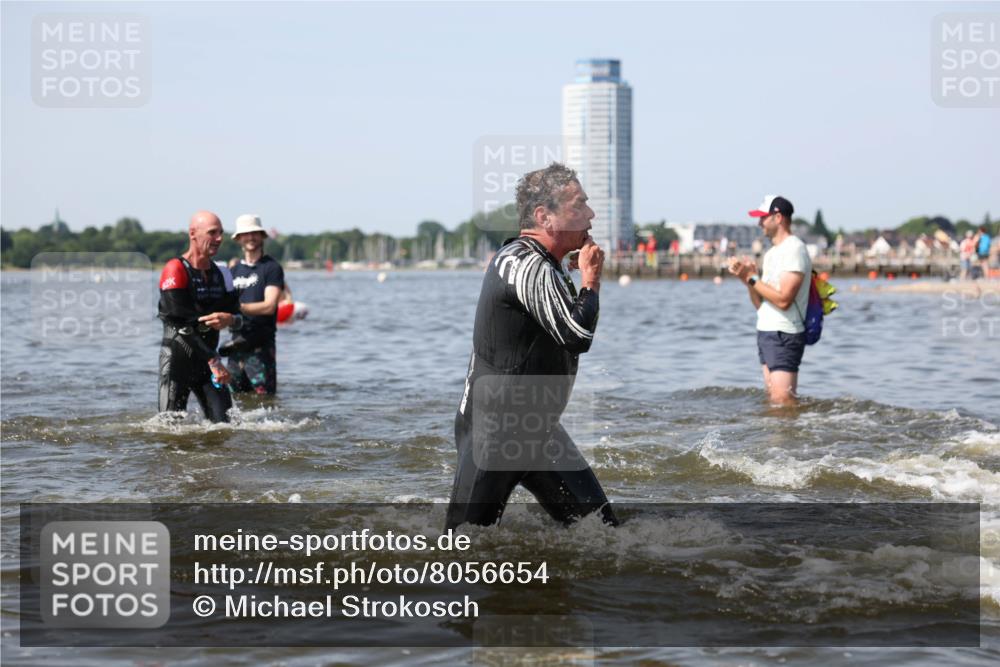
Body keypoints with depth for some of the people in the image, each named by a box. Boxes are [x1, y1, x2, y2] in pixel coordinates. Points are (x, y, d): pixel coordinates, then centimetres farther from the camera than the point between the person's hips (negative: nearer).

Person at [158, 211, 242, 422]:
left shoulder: (221, 275, 10)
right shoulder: (175, 271, -12)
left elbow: (238, 315, 8)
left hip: (207, 360, 6)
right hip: (177, 359, -6)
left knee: (224, 423, -3)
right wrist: (213, 361, -18)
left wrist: (229, 319, -19)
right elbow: (181, 325, -17)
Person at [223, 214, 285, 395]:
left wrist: (238, 307, -21)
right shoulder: (234, 270, 17)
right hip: (237, 343, 6)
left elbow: (269, 306, -13)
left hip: (261, 345, -6)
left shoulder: (271, 268, -2)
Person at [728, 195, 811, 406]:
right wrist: (747, 278, 1)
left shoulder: (794, 249, -12)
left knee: (783, 400, -15)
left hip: (785, 335, -10)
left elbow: (783, 299, -21)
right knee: (773, 400, 6)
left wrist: (751, 278, -13)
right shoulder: (772, 253, 18)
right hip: (767, 333, 10)